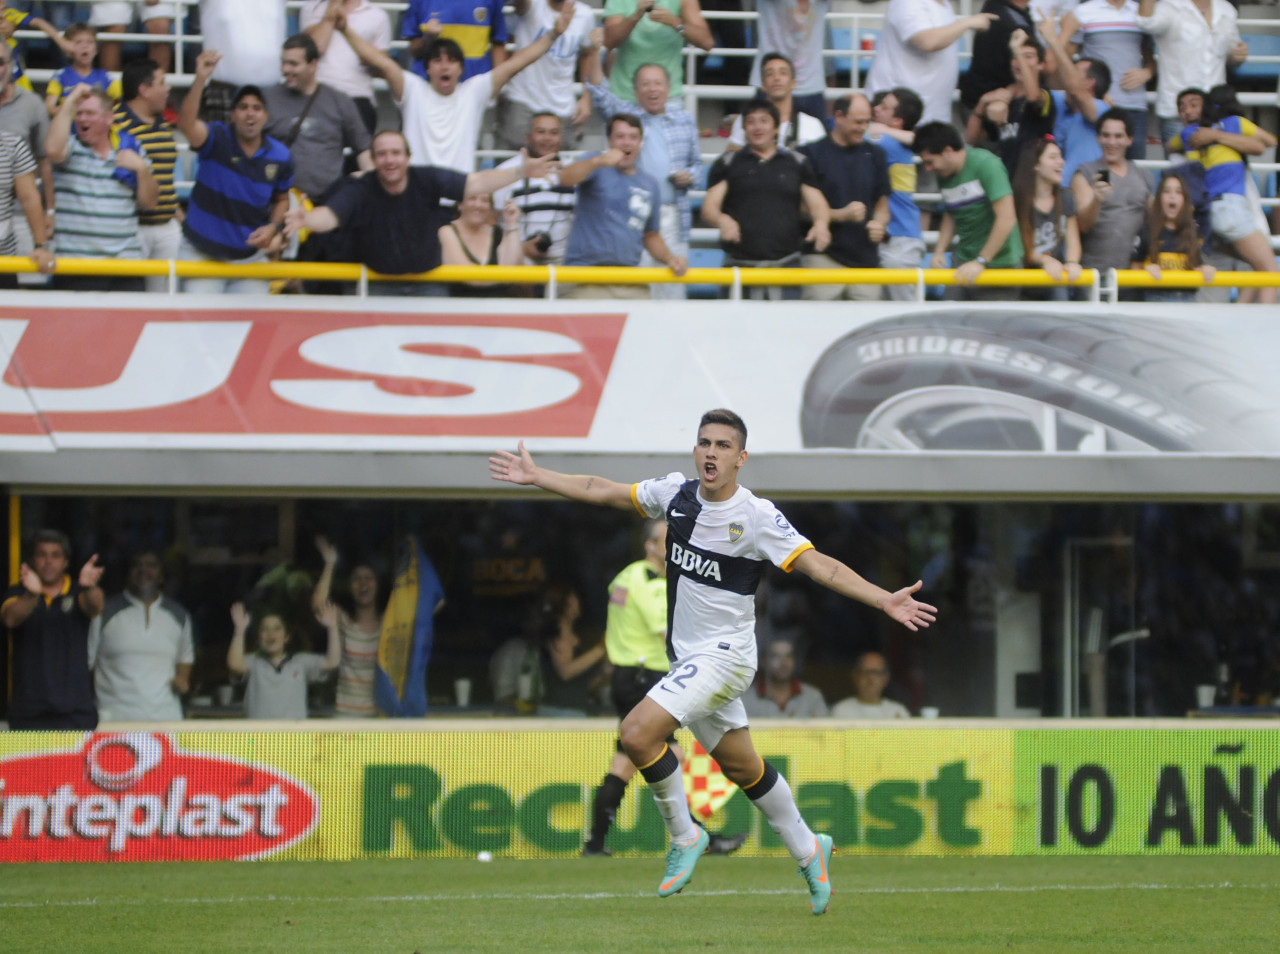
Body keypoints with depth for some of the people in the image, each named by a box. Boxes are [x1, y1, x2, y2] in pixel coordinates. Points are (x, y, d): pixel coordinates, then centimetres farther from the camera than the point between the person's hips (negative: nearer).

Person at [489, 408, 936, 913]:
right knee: (742, 767, 16)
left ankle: (684, 836, -3)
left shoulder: (757, 516, -16)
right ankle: (807, 850, 33)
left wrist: (885, 600, -30)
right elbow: (605, 492, 13)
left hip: (724, 655, -6)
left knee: (638, 732, -21)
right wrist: (536, 476, 16)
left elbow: (817, 564, -20)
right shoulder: (676, 493, 1)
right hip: (688, 657, 7)